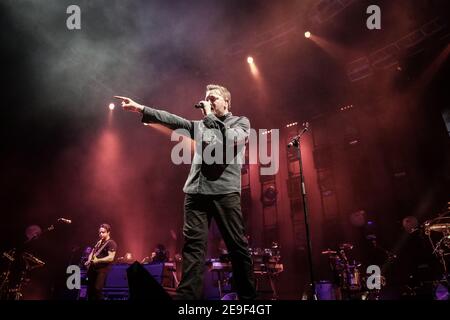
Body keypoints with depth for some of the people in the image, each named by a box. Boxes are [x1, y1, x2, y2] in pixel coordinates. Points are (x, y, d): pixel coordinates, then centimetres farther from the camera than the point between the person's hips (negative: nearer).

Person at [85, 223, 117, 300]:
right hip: (93, 268, 8)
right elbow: (92, 252, 25)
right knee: (90, 289, 11)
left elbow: (111, 258, -21)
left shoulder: (111, 243, -10)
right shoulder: (98, 242, 16)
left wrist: (98, 260, -28)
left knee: (97, 289, -15)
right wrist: (89, 261, 5)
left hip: (102, 269, -8)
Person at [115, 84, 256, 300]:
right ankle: (187, 296, -1)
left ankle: (247, 295, 14)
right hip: (196, 192, 4)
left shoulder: (241, 122, 12)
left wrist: (210, 117, 1)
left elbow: (230, 140, -9)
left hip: (225, 191, -3)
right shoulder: (200, 125, 23)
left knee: (237, 245, 1)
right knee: (193, 245, -3)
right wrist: (140, 108, 4)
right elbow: (172, 120, 12)